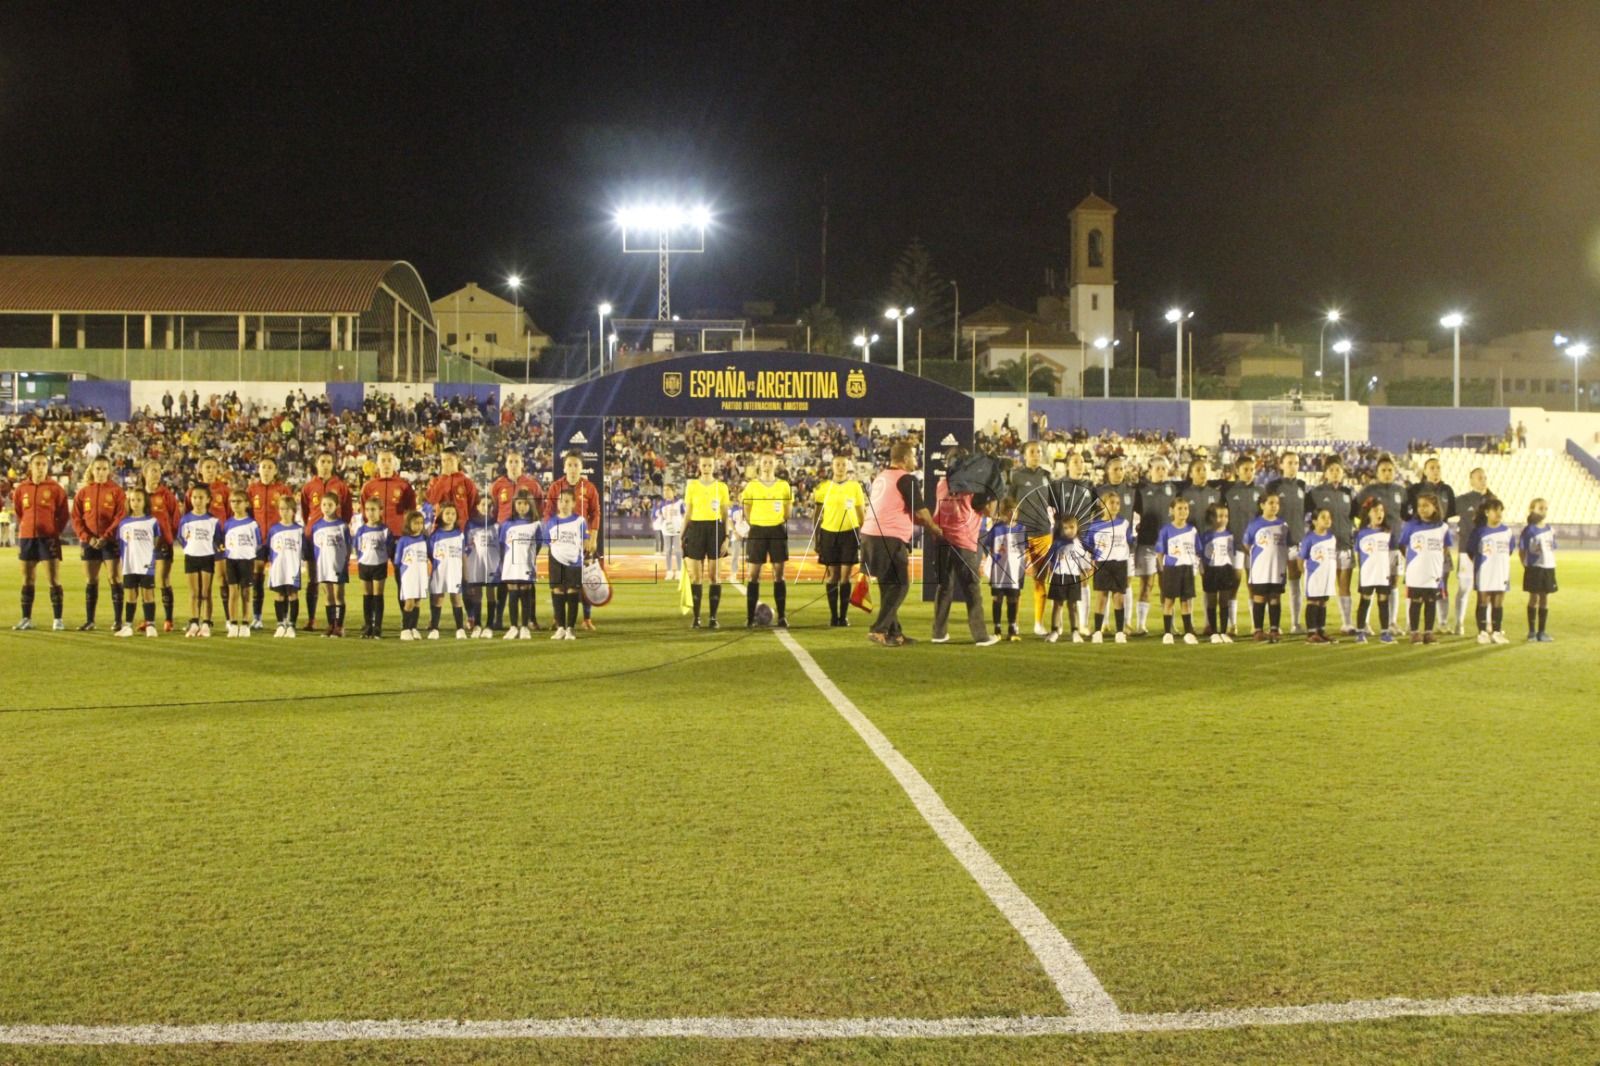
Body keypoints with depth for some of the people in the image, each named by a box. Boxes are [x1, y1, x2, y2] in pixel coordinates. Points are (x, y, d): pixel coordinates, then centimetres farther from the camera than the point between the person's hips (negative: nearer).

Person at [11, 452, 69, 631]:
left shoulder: (55, 489, -3)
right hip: (27, 538, 4)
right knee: (27, 581, 9)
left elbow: (64, 515, 2)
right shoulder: (21, 488, 6)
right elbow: (18, 514, 15)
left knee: (54, 580, -5)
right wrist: (19, 538, 10)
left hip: (48, 538, -4)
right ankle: (26, 619, 17)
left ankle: (58, 619, -1)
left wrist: (55, 531, -7)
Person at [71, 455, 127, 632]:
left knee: (116, 579, -2)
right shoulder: (83, 492, 7)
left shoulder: (116, 491, -1)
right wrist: (88, 537, -10)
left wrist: (106, 537, -16)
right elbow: (76, 518, 4)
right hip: (90, 542, 3)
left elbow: (121, 517, -8)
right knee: (90, 582, 7)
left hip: (111, 542, -3)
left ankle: (118, 620, 3)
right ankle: (89, 620, 14)